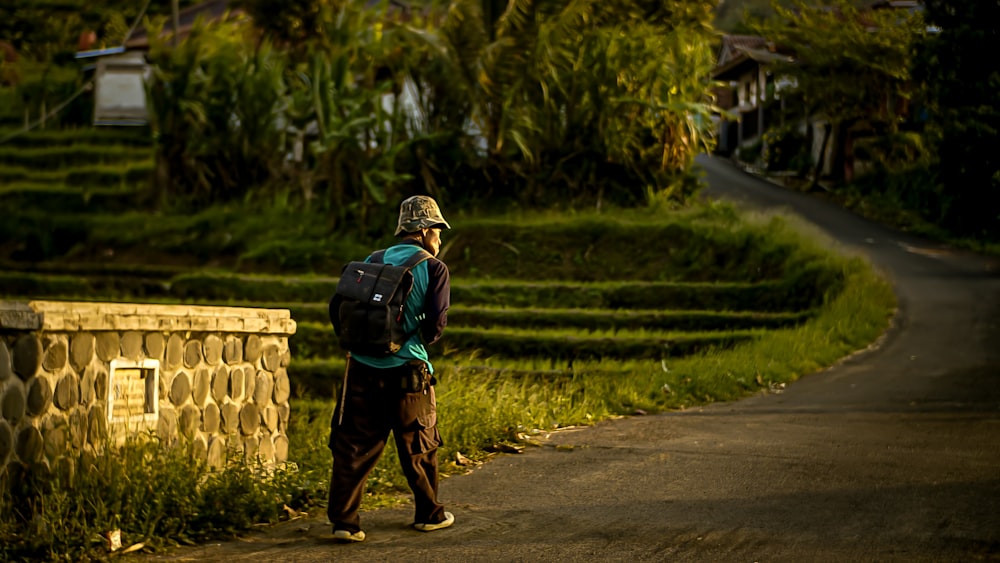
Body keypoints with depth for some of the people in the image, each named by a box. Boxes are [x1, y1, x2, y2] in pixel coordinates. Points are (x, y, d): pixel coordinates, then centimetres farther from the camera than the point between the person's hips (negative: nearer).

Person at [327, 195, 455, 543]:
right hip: (406, 368, -3)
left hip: (363, 367, 3)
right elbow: (436, 322, -9)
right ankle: (429, 514, 26)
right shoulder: (434, 269, -2)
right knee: (419, 446, 13)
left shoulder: (372, 262, 11)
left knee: (355, 445, 4)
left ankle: (343, 519, -3)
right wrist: (421, 340, 11)